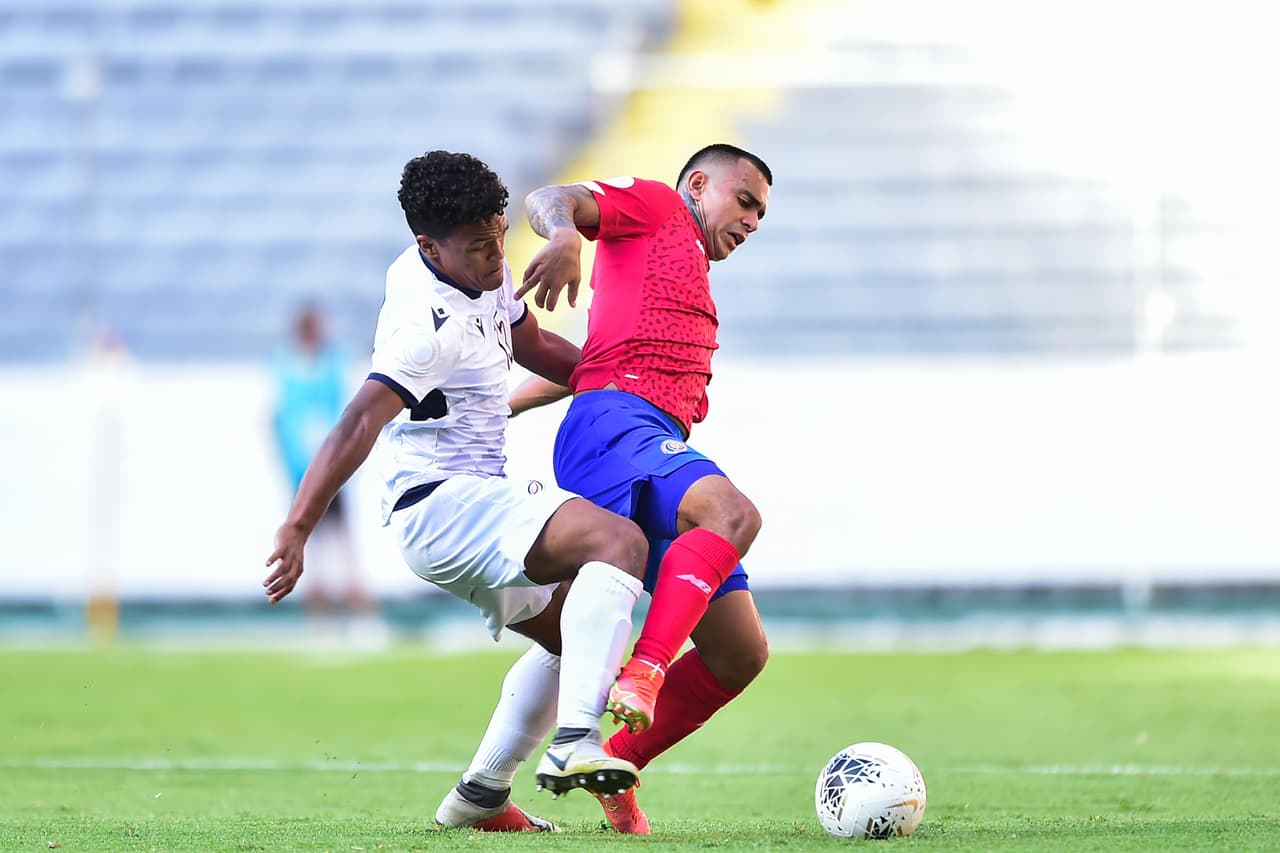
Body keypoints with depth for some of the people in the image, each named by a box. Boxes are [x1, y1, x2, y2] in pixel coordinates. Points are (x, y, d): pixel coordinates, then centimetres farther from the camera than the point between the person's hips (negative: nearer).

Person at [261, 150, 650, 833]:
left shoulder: (484, 272, 8)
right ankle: (573, 743, -41)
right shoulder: (432, 326, -22)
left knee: (574, 631, 24)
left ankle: (482, 794, 23)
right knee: (619, 542, -29)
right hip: (443, 502, -11)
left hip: (470, 504, 11)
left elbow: (529, 344, 27)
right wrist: (295, 531, -37)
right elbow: (357, 428, -30)